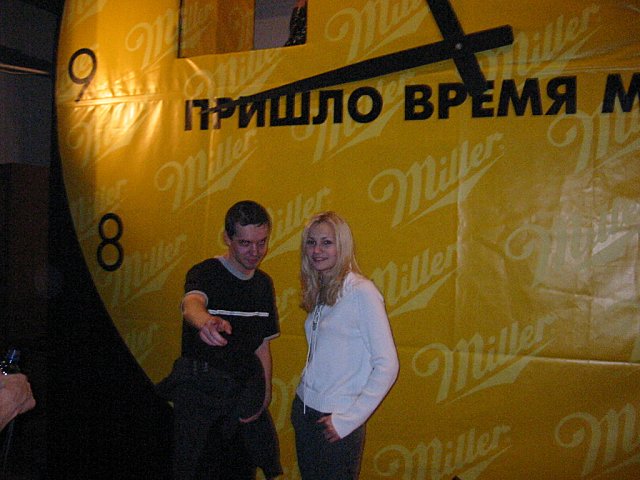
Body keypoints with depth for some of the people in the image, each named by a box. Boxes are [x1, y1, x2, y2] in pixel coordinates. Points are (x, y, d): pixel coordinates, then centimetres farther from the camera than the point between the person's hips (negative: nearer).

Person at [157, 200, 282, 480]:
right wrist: (206, 322, -60)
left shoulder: (264, 283, 5)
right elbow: (191, 305, -37)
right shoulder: (205, 273, -13)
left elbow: (262, 345, 10)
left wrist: (265, 396, 1)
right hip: (199, 393, -5)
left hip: (244, 395, 5)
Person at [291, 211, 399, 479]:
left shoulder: (361, 292, -16)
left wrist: (348, 419, -15)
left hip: (337, 421, -6)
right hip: (305, 409, 7)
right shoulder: (319, 292, 6)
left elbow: (387, 366, -18)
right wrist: (300, 404, 6)